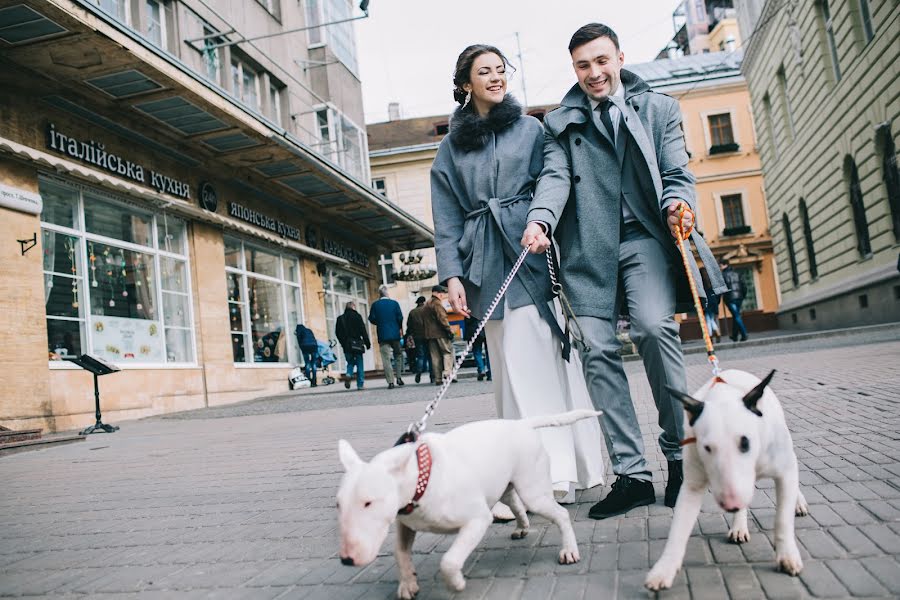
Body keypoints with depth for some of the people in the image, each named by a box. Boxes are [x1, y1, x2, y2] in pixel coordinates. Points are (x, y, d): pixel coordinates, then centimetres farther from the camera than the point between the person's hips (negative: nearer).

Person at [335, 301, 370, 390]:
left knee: (350, 363, 17)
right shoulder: (356, 316, -6)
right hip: (357, 345, -4)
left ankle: (348, 375, -11)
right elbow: (363, 331, -9)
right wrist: (367, 343, -4)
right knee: (359, 365, 5)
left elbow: (337, 333, 10)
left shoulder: (340, 318, 7)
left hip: (346, 346, 4)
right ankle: (360, 384, 4)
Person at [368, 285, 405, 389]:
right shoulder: (394, 303, -2)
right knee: (398, 355, 17)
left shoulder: (375, 304, -1)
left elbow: (371, 319, -3)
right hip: (395, 334, 1)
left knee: (386, 358, 0)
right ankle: (398, 377, 11)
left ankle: (390, 382, -4)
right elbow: (400, 317, -5)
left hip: (382, 334, 0)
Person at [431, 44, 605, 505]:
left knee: (538, 359, -8)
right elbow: (447, 219, 10)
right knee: (510, 367, 1)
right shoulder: (451, 148, 16)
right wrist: (452, 274, -1)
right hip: (487, 265, 2)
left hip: (533, 256, -2)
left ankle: (557, 472, -2)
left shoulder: (531, 129, 12)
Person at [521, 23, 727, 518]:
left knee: (654, 326, -23)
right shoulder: (560, 123, 17)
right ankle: (631, 474, 0)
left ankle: (679, 454, -6)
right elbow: (555, 177, 2)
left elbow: (677, 174, 9)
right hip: (588, 248, 1)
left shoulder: (659, 108, 17)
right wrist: (540, 220, -19)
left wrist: (676, 204, -15)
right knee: (597, 351, -8)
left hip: (644, 237, -1)